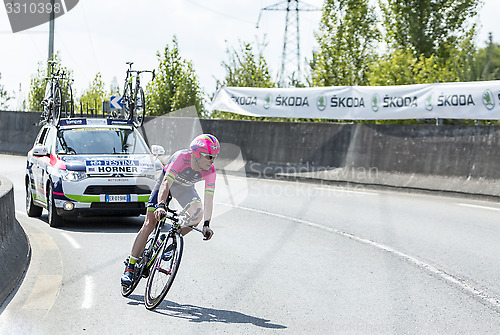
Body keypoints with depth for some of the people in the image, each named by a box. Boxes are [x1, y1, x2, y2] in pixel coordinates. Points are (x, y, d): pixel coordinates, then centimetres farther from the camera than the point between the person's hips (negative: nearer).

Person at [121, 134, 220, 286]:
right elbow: (166, 183, -43)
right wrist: (161, 206, -58)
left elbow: (209, 198, -23)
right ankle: (129, 268, -9)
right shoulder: (181, 157, -37)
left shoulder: (210, 171, -26)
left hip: (185, 188, 3)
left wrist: (207, 225, -30)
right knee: (149, 225, -12)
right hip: (167, 181, -3)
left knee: (197, 213, -26)